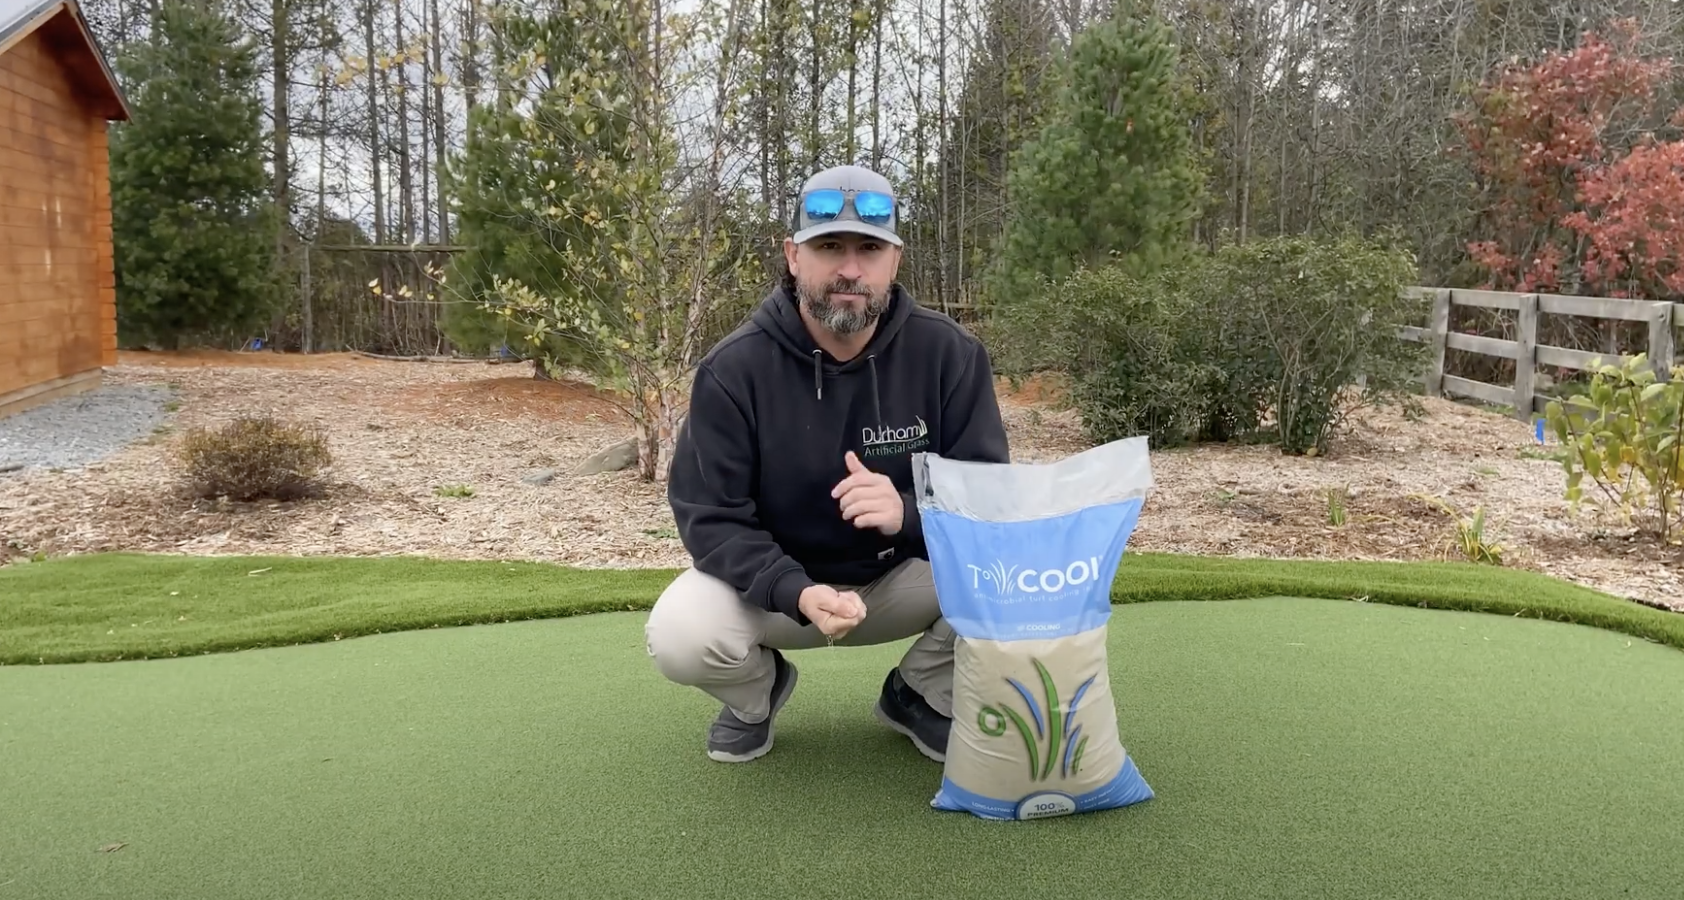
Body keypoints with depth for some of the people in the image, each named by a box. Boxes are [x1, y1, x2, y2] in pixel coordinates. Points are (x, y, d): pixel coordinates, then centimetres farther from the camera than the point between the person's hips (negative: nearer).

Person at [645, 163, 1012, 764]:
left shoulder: (950, 354, -14)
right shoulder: (734, 369, -16)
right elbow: (707, 515, -16)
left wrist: (907, 512, -36)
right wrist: (797, 593, -34)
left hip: (903, 578, 1)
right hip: (776, 585, -1)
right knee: (678, 636, -29)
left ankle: (919, 695, 7)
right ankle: (760, 689, 10)